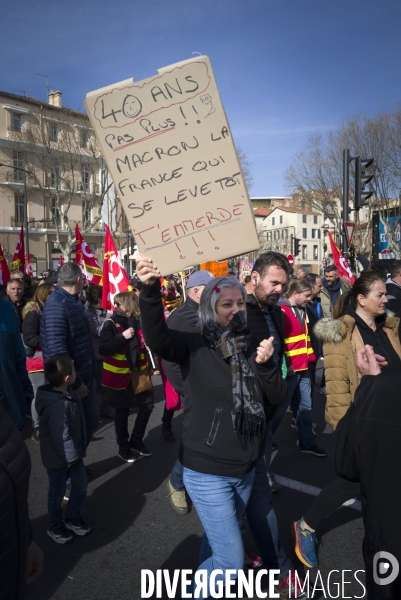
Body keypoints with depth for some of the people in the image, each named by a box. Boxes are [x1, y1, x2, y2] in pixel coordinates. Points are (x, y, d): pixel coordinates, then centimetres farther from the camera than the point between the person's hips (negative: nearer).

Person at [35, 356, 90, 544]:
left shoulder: (67, 393, -4)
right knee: (57, 492, 13)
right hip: (58, 457, -9)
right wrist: (69, 457, -17)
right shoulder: (57, 405, -36)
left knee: (81, 482, 19)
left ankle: (73, 518, 40)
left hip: (72, 452, 9)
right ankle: (55, 526, 36)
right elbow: (61, 436, -30)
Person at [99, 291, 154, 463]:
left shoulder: (139, 323, 2)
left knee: (147, 405, 8)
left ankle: (136, 441, 27)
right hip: (119, 376, -4)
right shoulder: (111, 324, -10)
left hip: (137, 374, 4)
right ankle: (123, 447, 24)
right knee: (122, 412, 6)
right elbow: (103, 349, -21)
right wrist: (122, 337, -27)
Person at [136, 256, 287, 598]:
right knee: (231, 561, 1)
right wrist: (150, 291, -49)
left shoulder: (252, 348, 0)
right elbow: (157, 338, -33)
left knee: (218, 542, 26)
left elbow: (278, 399, -2)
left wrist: (266, 365, -21)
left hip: (246, 470, 5)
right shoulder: (196, 347, -14)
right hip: (208, 472, -5)